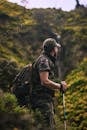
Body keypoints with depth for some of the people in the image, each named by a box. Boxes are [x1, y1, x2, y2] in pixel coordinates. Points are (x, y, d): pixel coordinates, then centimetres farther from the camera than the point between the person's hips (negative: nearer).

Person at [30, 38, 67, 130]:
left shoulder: (48, 60, 20)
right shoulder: (44, 60, -12)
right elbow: (45, 81, -23)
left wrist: (58, 86, 14)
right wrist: (60, 86, -12)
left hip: (46, 99, 11)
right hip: (43, 100, -11)